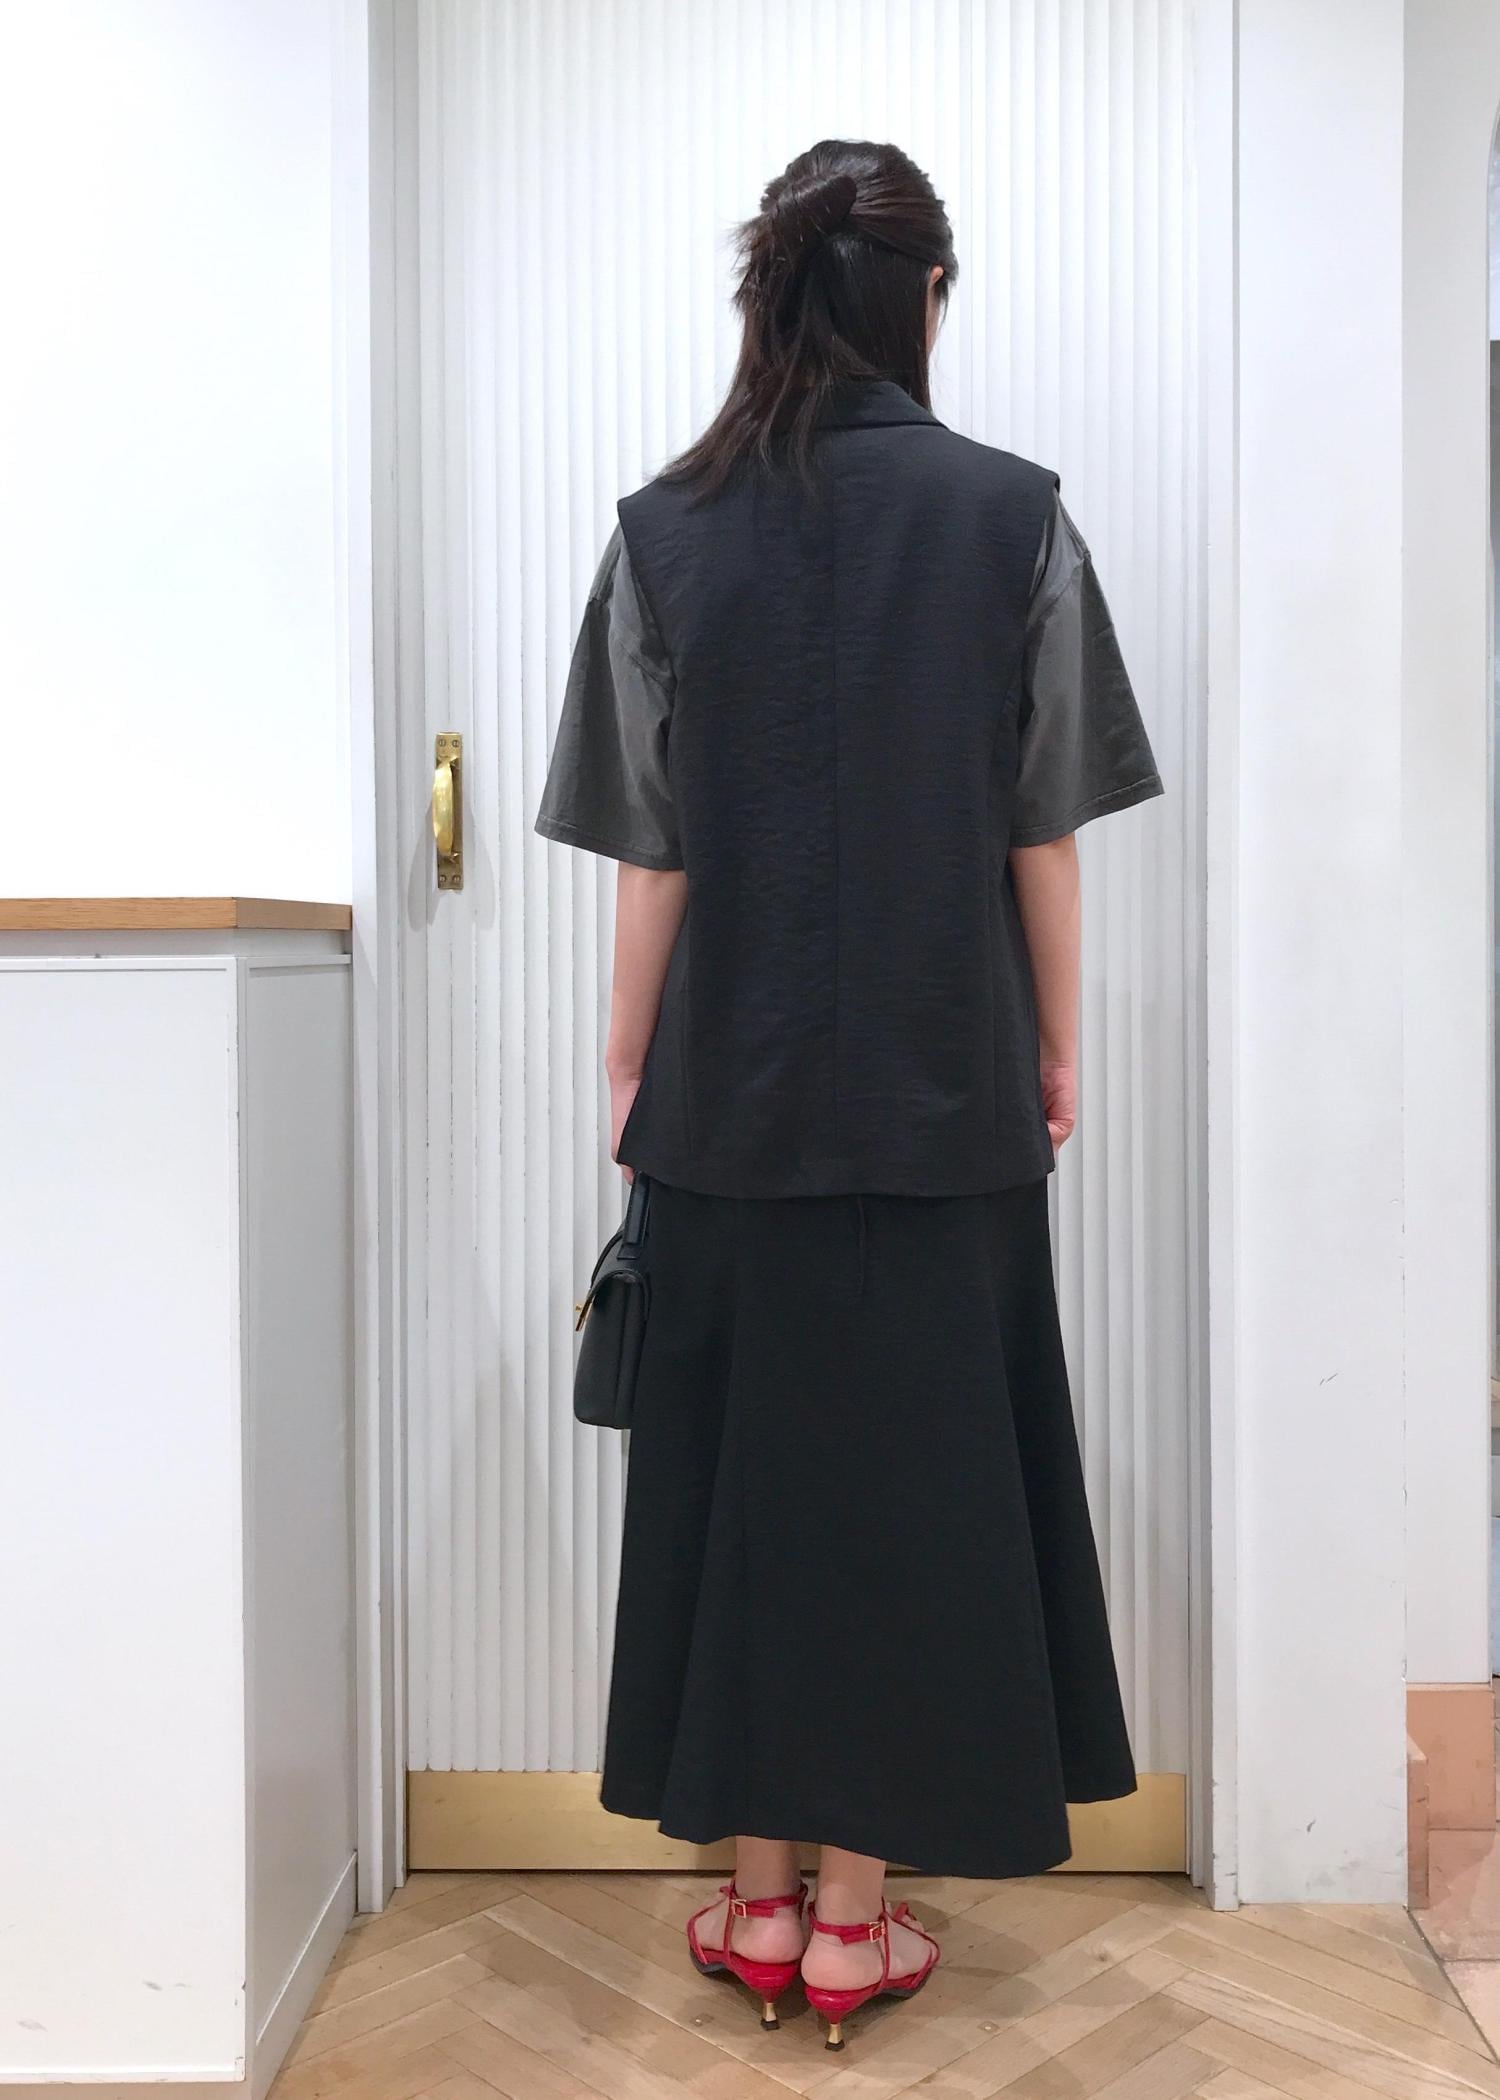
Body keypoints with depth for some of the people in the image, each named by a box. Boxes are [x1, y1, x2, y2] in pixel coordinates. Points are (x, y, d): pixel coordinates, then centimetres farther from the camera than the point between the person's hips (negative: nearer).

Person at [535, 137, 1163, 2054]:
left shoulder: (667, 529, -1)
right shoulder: (1014, 516, -2)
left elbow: (651, 852, -1)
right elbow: (1041, 831, -1)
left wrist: (629, 1068, 8)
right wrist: (1055, 1052, 10)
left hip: (731, 1096, 1)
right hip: (943, 1095, 0)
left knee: (738, 1453, 11)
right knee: (915, 1455, 9)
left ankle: (757, 1884, 22)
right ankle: (855, 1909, 18)